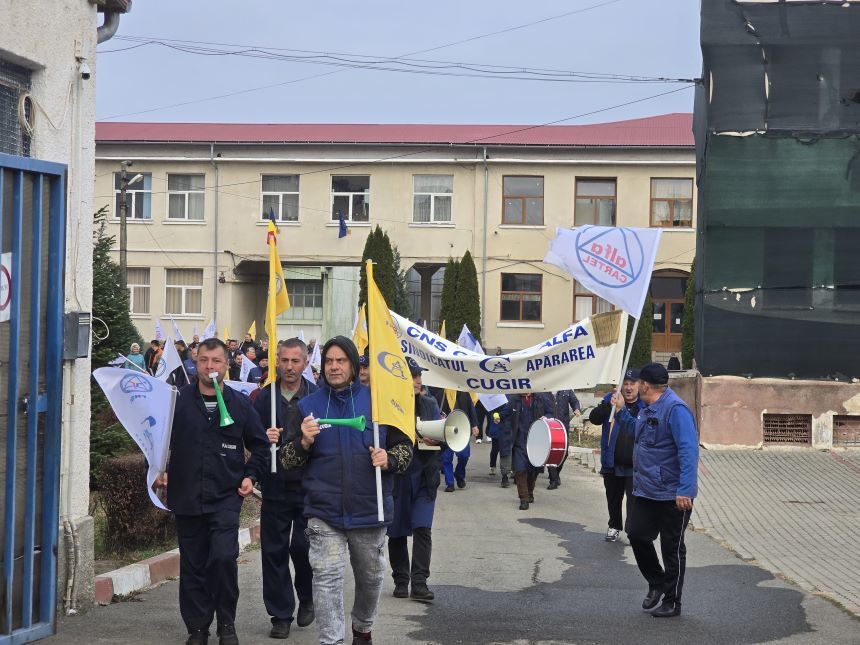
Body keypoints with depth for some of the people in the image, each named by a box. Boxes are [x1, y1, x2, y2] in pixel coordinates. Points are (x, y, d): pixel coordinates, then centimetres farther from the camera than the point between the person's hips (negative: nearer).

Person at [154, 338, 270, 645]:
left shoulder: (240, 404, 4)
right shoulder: (177, 401, 2)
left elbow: (260, 445, 15)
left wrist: (250, 476, 5)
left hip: (225, 497, -1)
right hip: (186, 497, 1)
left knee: (223, 558, -15)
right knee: (192, 566, 6)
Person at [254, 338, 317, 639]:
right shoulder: (264, 397, 4)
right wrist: (264, 440, -13)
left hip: (309, 486, -2)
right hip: (275, 485, 2)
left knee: (302, 547, -4)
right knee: (274, 550, 3)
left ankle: (307, 599, 25)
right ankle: (281, 614, 14)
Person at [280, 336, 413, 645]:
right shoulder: (308, 405, 2)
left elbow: (404, 446, 7)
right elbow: (286, 460, 3)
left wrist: (389, 459, -15)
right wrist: (304, 442, -18)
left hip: (369, 509, 1)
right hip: (324, 512, -1)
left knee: (371, 576, 16)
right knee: (327, 578, -11)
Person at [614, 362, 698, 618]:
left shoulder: (675, 409, -20)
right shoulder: (647, 409, 10)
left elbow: (688, 451, -27)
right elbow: (636, 431, 32)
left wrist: (685, 490, -31)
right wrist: (621, 411, 19)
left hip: (672, 495, -9)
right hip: (646, 490, 9)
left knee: (672, 548, 3)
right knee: (637, 535, 10)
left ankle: (672, 603, 15)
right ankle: (656, 583, 30)